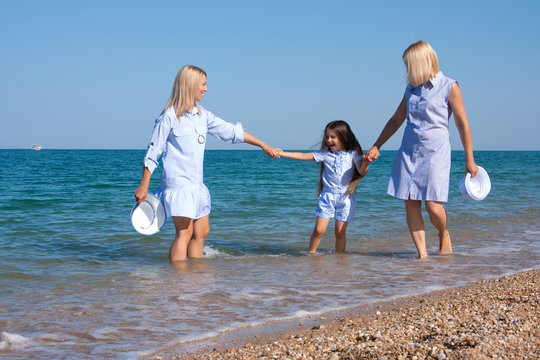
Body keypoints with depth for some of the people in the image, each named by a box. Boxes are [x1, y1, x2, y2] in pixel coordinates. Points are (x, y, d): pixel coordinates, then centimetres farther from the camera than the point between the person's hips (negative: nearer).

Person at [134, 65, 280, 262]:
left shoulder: (202, 114, 11)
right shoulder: (169, 117, -10)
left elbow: (232, 131, 18)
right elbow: (153, 153, -8)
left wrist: (263, 145, 19)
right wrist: (143, 187, -9)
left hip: (196, 184, 8)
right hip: (177, 182, -8)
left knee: (202, 231, 12)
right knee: (185, 233, -13)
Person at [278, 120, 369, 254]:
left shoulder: (353, 154, -1)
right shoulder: (325, 153, 3)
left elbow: (362, 172, -10)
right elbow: (304, 156, 2)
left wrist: (366, 162, -32)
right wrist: (282, 153, -3)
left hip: (345, 198, -1)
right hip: (327, 196, 1)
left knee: (340, 231, 2)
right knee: (319, 230, -3)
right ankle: (311, 254, 12)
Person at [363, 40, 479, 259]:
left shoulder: (448, 87, -3)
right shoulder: (411, 89, 12)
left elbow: (463, 125, -1)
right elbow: (396, 120, 23)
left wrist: (469, 160, -2)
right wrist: (376, 147, 20)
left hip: (436, 152, -5)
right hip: (409, 151, 5)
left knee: (433, 207, -11)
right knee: (410, 204, -2)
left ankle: (443, 234, 22)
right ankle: (422, 254, 3)